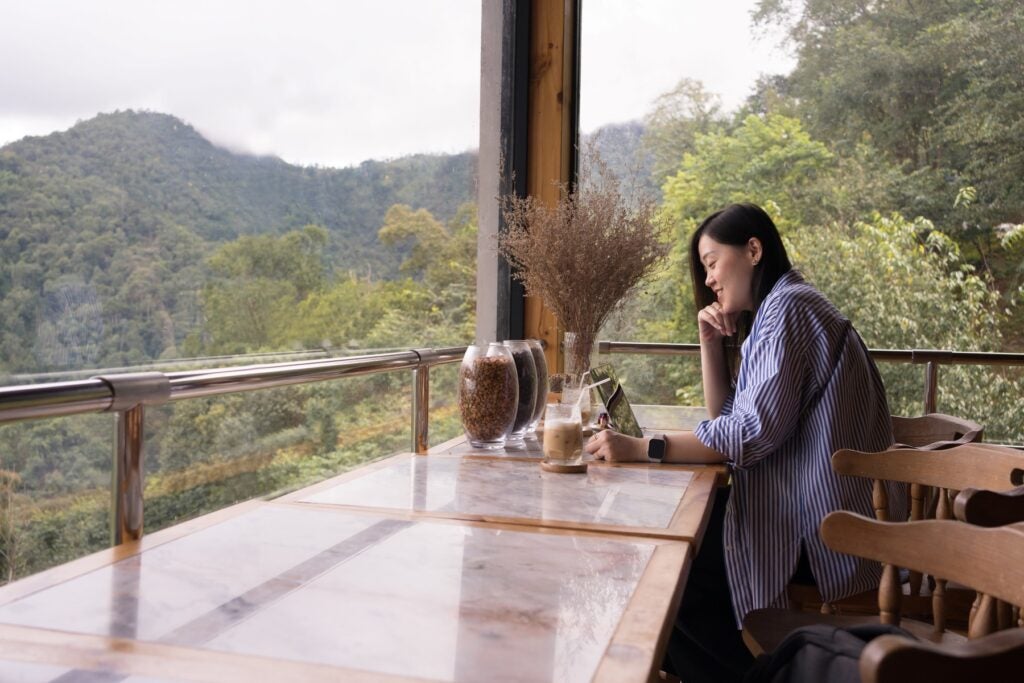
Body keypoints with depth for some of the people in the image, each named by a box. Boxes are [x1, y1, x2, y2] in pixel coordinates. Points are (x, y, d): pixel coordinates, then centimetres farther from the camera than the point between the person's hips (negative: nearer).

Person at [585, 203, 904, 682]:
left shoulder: (788, 306, -15)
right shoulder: (771, 314, 16)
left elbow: (753, 432, -24)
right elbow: (727, 419, 16)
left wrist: (641, 449, -25)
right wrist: (711, 343, 5)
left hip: (823, 531, -10)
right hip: (801, 508, 10)